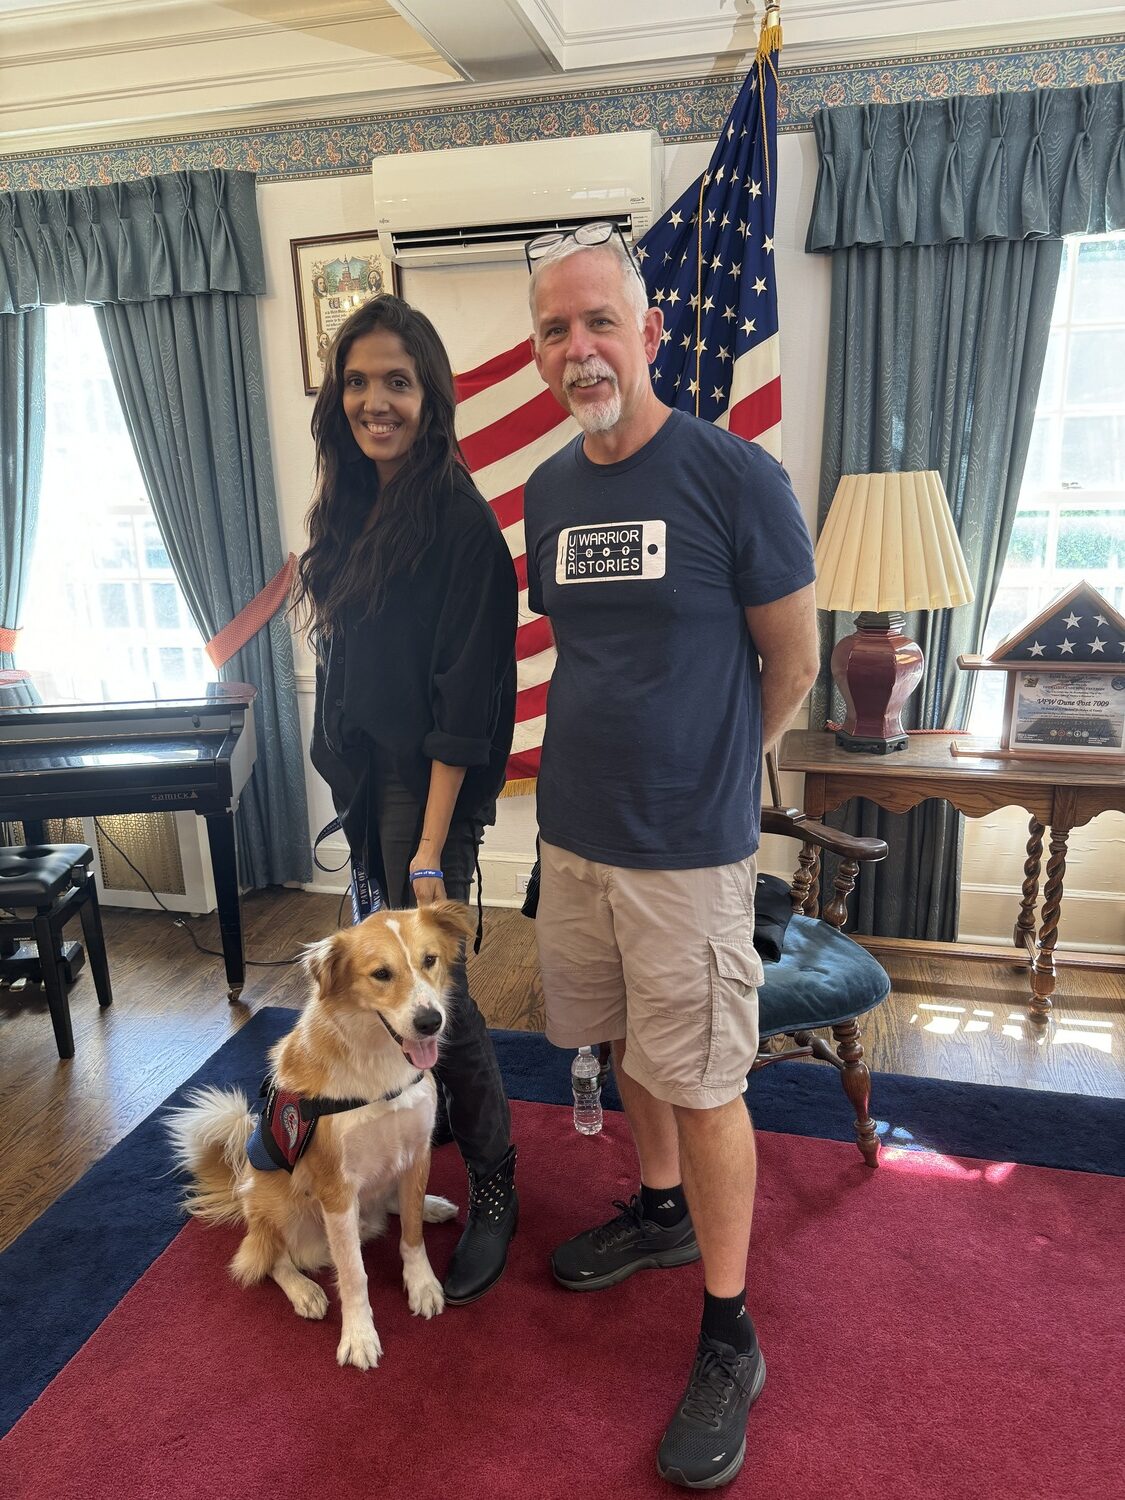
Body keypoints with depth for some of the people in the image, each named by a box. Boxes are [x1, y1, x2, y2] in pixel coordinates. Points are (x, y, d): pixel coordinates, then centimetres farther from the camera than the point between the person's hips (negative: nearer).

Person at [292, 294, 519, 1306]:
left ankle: (494, 1192, 17)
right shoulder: (355, 509, 10)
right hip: (365, 777, 8)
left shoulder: (458, 522, -16)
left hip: (429, 786, -8)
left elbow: (463, 699, -19)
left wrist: (433, 844, -20)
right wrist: (348, 781, 14)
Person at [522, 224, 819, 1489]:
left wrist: (707, 772, 7)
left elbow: (792, 664, -4)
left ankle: (727, 1339, 25)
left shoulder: (735, 475, -11)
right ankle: (660, 1209, 46)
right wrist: (618, 762, 12)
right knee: (627, 1044, 21)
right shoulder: (548, 491, 7)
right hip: (574, 828, 6)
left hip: (687, 848, -6)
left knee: (702, 1083, 5)